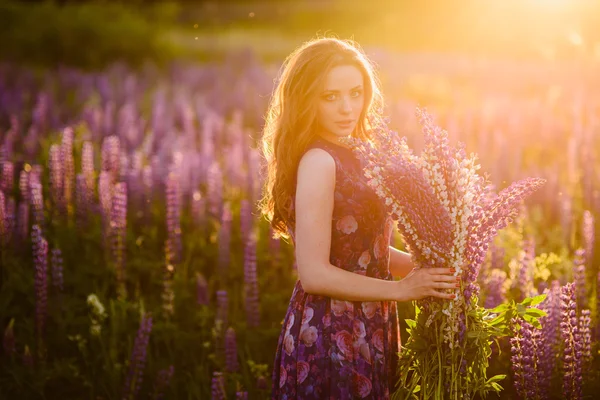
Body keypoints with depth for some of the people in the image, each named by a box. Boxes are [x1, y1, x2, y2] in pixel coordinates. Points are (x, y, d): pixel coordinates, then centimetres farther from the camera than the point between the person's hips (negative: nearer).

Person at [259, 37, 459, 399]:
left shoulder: (347, 156, 8)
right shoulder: (318, 161, -17)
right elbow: (314, 273, -21)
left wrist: (426, 266, 0)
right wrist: (401, 289, -16)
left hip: (363, 332, 8)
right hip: (331, 337, -8)